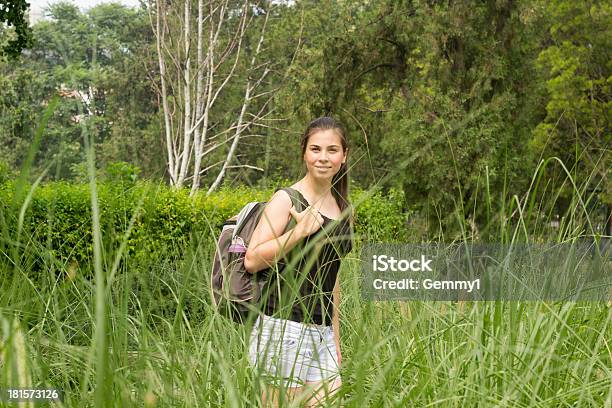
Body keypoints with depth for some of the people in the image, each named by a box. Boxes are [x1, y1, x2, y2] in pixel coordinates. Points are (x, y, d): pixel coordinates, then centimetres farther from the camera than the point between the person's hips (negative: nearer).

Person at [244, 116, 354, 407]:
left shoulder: (344, 210, 15)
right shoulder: (286, 200, -4)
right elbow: (252, 260, -13)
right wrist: (300, 232, -20)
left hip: (321, 333, 6)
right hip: (283, 327, -6)